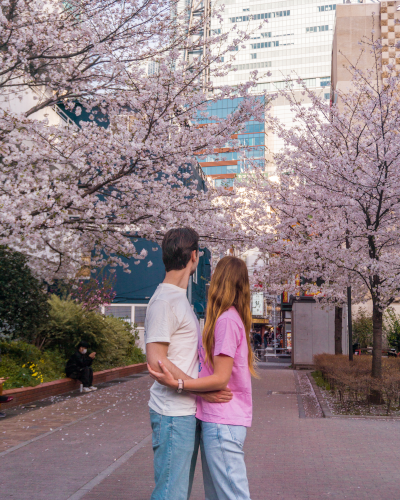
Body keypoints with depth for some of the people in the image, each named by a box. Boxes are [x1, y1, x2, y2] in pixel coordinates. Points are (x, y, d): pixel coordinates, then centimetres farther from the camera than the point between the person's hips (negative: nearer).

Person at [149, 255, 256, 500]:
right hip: (217, 419, 10)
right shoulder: (234, 318, 12)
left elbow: (220, 379, -18)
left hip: (222, 423, -10)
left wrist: (177, 384, -24)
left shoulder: (226, 320, -16)